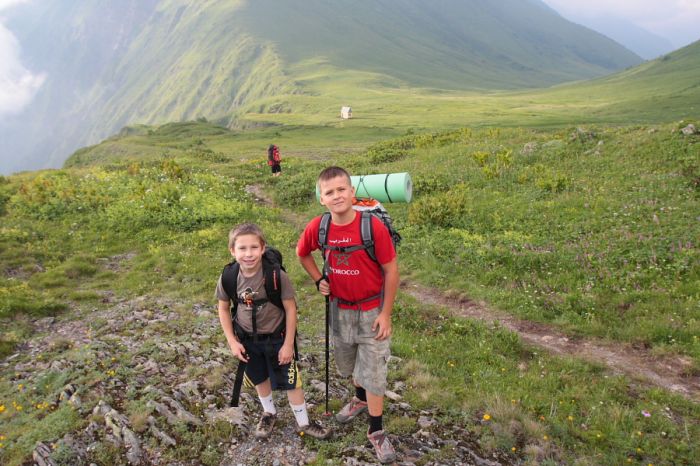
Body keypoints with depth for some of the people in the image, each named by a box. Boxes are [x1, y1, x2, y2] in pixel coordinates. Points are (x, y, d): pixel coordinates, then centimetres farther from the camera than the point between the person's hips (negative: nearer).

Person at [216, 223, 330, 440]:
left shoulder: (276, 275, -26)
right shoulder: (228, 277, -17)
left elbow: (290, 308, -17)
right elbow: (223, 309, -1)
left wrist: (288, 343, -13)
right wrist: (232, 342, -3)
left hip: (277, 338, -3)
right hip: (248, 340, 3)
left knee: (291, 381, 7)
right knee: (260, 378, 24)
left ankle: (303, 423, 30)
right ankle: (269, 412, 50)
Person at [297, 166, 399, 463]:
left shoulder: (374, 226, -25)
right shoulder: (317, 228, -14)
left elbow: (391, 271, -16)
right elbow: (302, 253, 9)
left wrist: (385, 314, -13)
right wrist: (319, 280, -2)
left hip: (372, 310, -4)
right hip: (340, 308, 4)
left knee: (373, 370, 4)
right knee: (348, 362, 24)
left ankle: (376, 431, 24)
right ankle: (360, 398, 53)